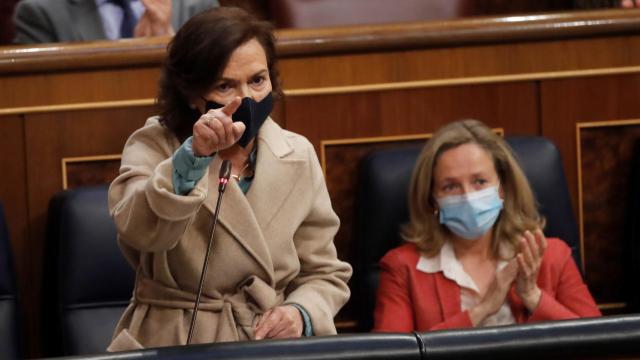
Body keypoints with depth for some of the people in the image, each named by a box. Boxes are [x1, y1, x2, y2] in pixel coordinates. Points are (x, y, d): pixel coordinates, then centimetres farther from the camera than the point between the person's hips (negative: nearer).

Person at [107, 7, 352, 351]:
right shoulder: (153, 148, -2)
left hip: (272, 343, 3)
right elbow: (139, 230, -22)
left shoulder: (297, 158, 6)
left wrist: (300, 314, -10)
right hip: (173, 346, -3)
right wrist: (193, 155, -35)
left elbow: (324, 274, 11)